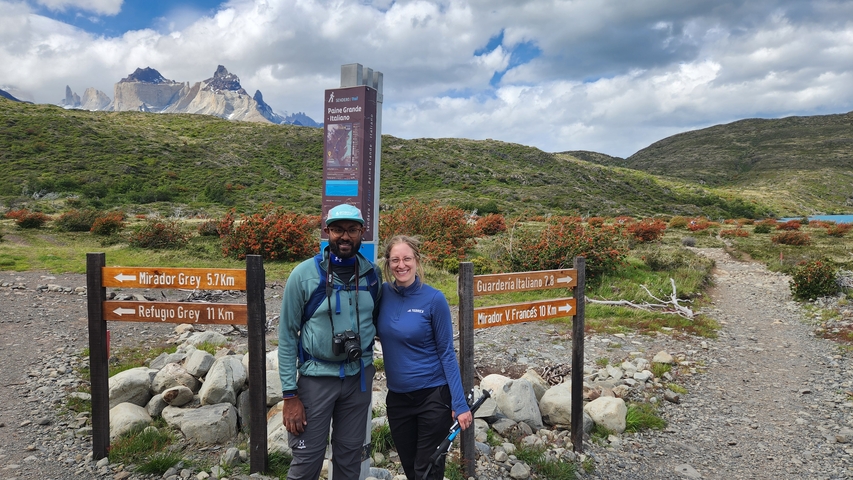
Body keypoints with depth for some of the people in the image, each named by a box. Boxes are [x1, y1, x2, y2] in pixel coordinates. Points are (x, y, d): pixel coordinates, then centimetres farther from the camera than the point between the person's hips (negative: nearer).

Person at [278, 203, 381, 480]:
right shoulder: (304, 274, -11)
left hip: (359, 376, 3)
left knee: (350, 455, 13)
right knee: (307, 458, 2)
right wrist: (290, 395, -10)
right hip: (317, 376, -3)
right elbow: (287, 335, -7)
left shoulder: (372, 274, -1)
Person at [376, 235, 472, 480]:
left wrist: (460, 403, -13)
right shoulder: (382, 294, -3)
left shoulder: (434, 299, -14)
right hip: (397, 398, 4)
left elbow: (446, 352, -10)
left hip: (433, 396, -4)